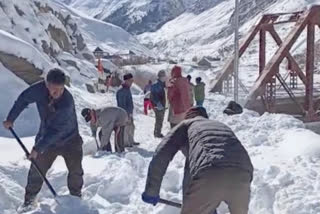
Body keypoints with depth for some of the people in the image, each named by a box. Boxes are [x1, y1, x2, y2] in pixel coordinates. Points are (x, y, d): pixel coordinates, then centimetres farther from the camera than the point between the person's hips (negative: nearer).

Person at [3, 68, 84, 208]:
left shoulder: (67, 102, -34)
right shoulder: (39, 89, -22)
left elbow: (55, 131, -32)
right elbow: (23, 100, -1)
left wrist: (38, 148, -29)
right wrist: (10, 119, 3)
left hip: (69, 139, -3)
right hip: (46, 137, 3)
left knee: (76, 171, 3)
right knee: (37, 169, 6)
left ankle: (76, 196, 26)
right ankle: (29, 198, 23)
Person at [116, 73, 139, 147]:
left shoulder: (128, 90, 11)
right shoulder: (122, 91, -19)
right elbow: (122, 104, -21)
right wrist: (127, 116, -21)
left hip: (130, 112, 9)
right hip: (125, 113, -9)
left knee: (131, 127, 17)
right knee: (126, 128, -1)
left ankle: (131, 141, 29)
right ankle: (125, 143, 10)